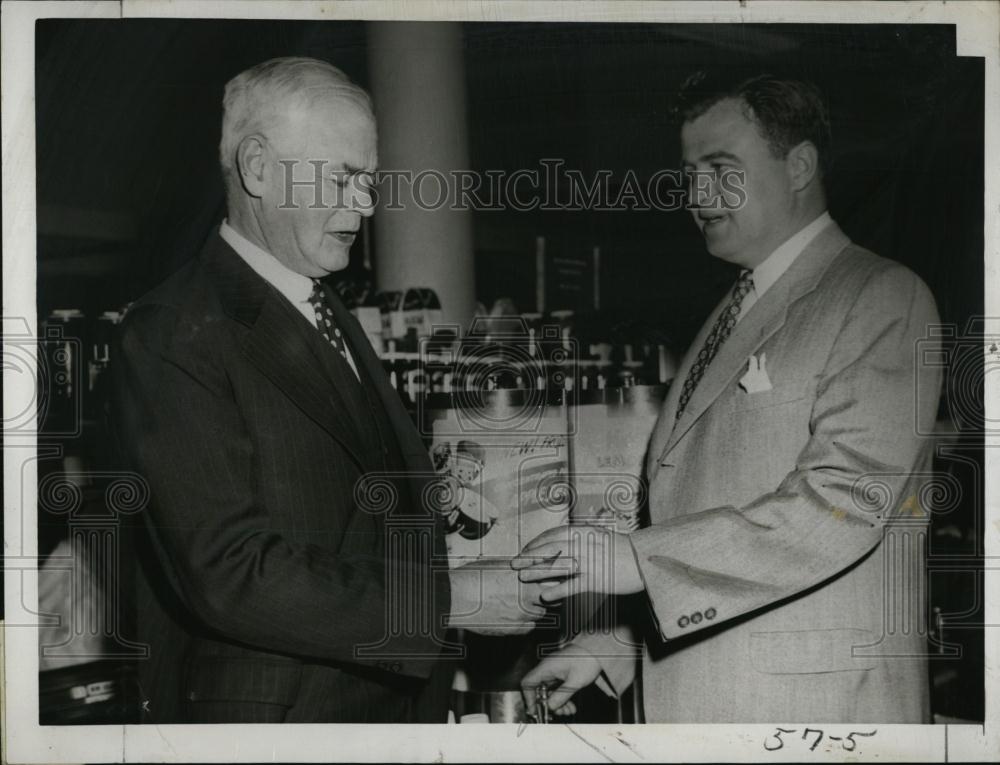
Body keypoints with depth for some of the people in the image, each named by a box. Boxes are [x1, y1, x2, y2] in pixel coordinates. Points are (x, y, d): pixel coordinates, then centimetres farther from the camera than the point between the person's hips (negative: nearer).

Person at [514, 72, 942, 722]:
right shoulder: (733, 316, 19)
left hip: (817, 698, -7)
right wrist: (618, 641, 11)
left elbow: (841, 504, -19)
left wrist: (638, 558, -21)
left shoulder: (882, 297, -7)